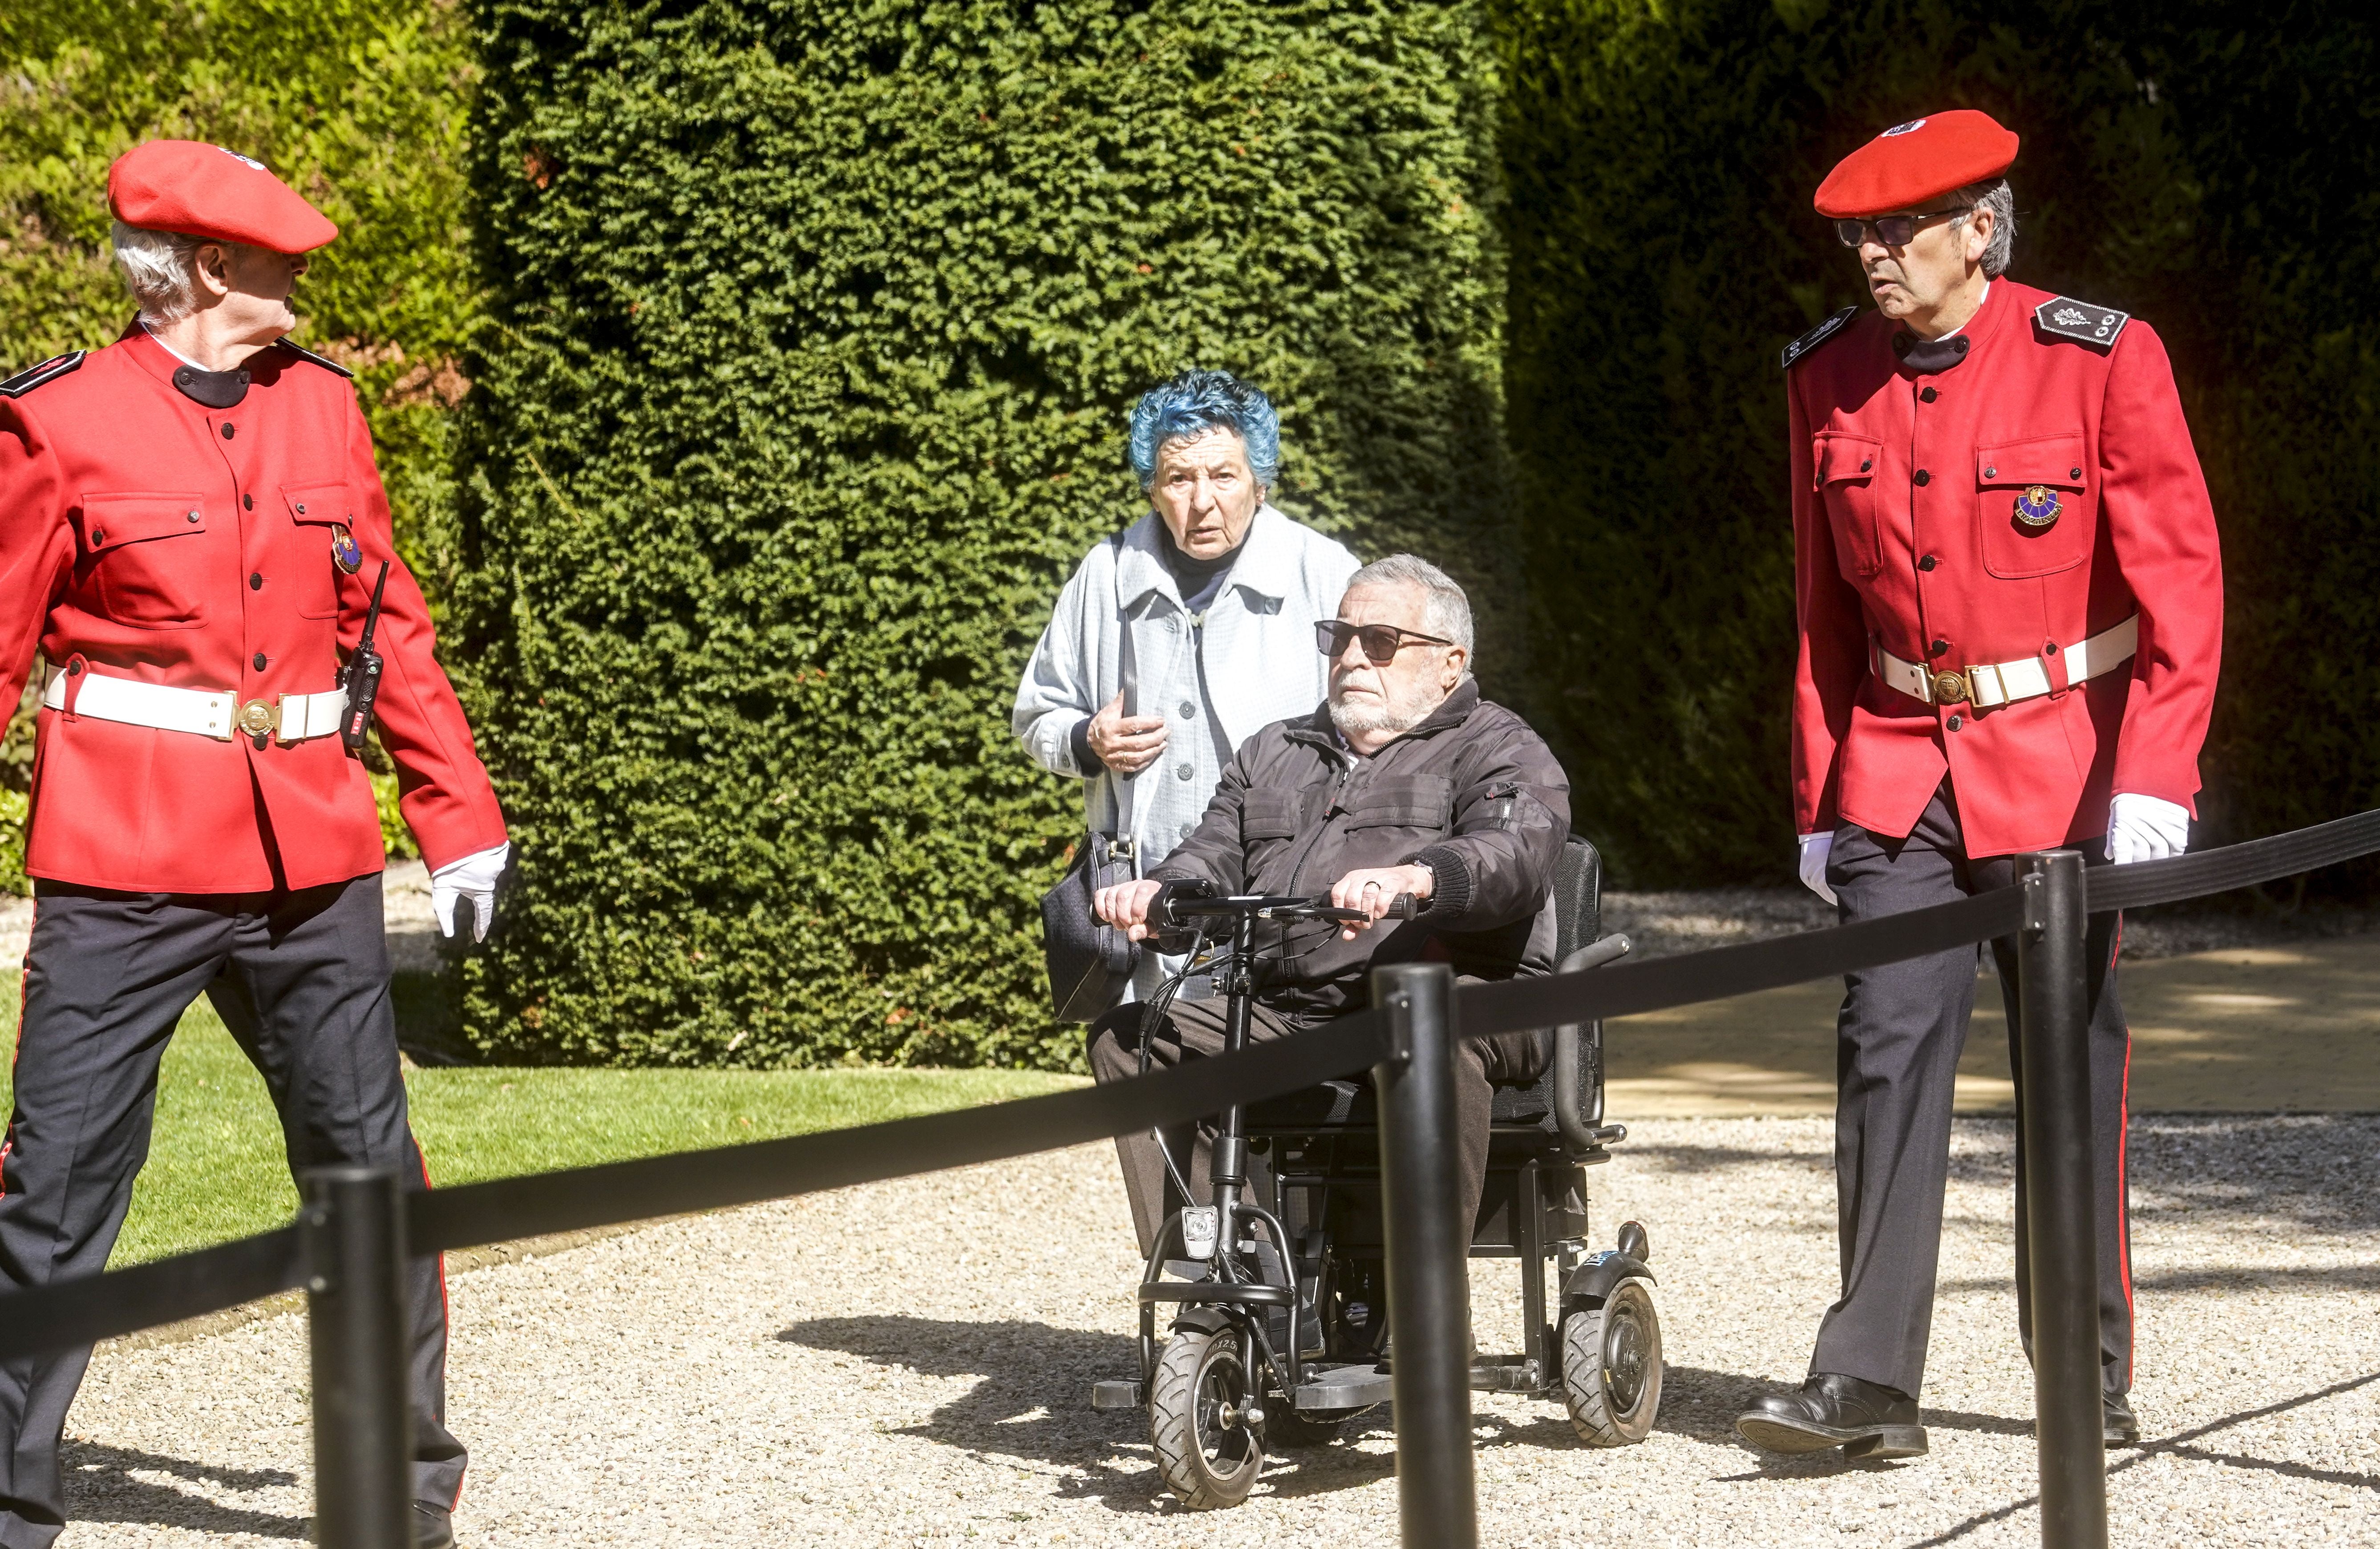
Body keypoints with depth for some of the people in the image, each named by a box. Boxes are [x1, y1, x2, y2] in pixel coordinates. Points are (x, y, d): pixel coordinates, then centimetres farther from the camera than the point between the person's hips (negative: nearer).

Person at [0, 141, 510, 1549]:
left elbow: (391, 625, 15)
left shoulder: (322, 406, 9)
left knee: (370, 1170, 11)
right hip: (121, 864, -4)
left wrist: (460, 821, 13)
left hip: (312, 857, 5)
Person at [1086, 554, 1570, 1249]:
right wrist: (1162, 892, -12)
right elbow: (1216, 851, 15)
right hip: (1280, 1019, 6)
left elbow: (1518, 850, -14)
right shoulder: (1274, 754, 28)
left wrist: (1417, 877, -37)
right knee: (1126, 1035, -13)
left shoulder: (1498, 749, 8)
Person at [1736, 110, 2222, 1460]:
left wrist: (2156, 777, -16)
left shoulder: (2101, 360, -9)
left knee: (2071, 1059, 5)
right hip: (1900, 765, 3)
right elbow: (1825, 607, 11)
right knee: (1889, 1047, -7)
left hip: (2063, 762, -3)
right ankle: (1872, 1380, -5)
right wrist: (1820, 799, 8)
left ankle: (2091, 1378, 17)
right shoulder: (1830, 382, 3)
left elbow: (2182, 580, -9)